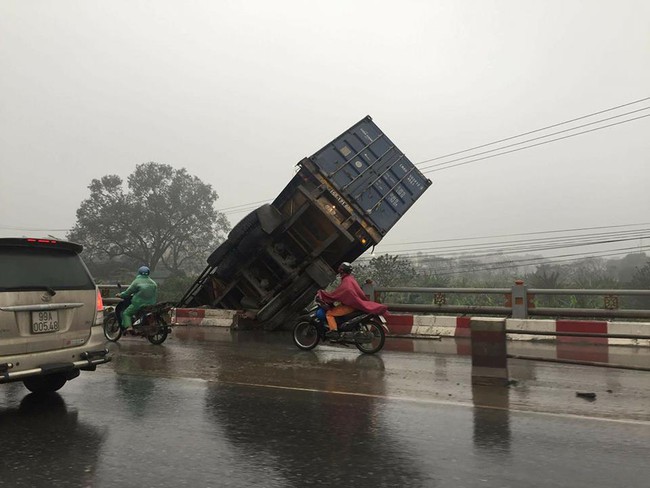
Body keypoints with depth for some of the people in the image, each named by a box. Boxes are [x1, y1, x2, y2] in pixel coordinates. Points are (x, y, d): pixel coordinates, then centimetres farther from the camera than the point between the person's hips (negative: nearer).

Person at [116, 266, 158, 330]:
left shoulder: (137, 281, -5)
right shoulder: (153, 283, 10)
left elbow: (128, 292, -1)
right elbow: (156, 294, 14)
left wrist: (120, 295, 15)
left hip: (138, 304, -5)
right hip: (151, 304, 6)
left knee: (126, 313, 2)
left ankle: (128, 327, -16)